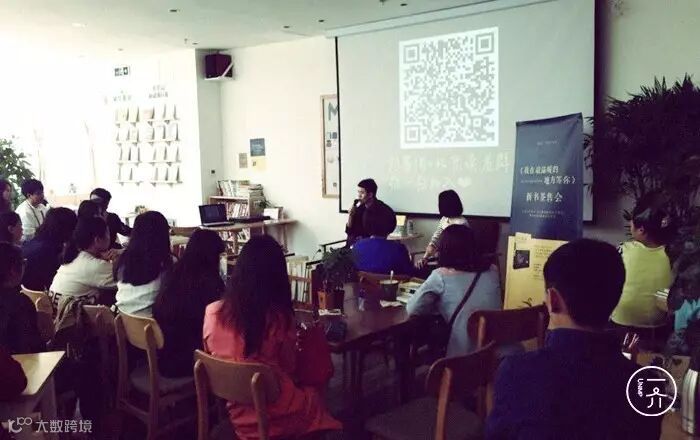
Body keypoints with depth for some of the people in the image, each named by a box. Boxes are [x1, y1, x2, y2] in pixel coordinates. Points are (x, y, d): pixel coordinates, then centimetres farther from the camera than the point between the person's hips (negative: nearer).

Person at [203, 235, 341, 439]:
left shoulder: (212, 312, -10)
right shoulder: (279, 317, -21)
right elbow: (289, 368, -6)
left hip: (237, 412, 4)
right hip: (277, 416, -4)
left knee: (305, 392, 29)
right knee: (314, 397, 28)